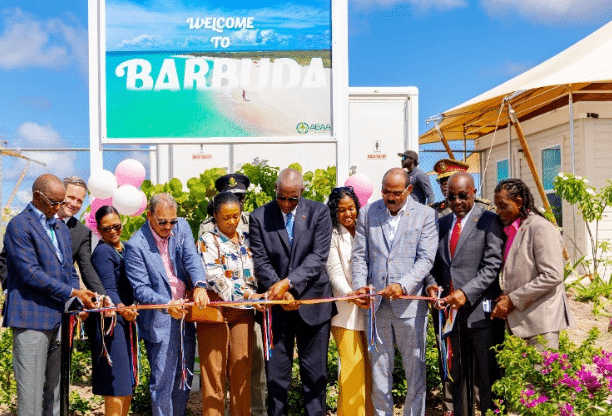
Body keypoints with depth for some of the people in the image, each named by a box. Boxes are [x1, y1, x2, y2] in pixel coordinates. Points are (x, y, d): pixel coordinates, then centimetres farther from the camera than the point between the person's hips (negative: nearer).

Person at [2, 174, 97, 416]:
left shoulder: (61, 228, 18)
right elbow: (30, 273, -14)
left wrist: (78, 302, 2)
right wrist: (71, 294, -14)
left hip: (60, 319, 7)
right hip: (32, 319, -7)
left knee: (56, 388, 11)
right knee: (31, 391, -4)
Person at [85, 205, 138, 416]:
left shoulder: (125, 248, 14)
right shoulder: (102, 252, -11)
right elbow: (108, 290, -20)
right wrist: (122, 309, -32)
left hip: (126, 319, 9)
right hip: (109, 321, -9)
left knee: (128, 382, 12)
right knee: (115, 384, -7)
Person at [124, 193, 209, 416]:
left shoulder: (182, 227, 2)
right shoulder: (136, 245, -13)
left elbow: (192, 258, -11)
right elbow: (140, 289, -15)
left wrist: (199, 285, -30)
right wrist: (167, 305, -30)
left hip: (186, 313, 5)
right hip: (160, 321, -5)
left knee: (184, 377, 15)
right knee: (163, 380, -1)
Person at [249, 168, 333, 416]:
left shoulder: (319, 213, -1)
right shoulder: (259, 217, 0)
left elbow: (318, 257, -9)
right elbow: (261, 262, -4)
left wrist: (288, 282, -20)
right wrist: (281, 293, -15)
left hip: (312, 303, 0)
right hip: (276, 305, 0)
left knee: (315, 373, 7)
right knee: (276, 374, 7)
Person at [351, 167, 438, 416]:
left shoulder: (425, 215, 1)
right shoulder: (368, 214, 8)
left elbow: (426, 258, -6)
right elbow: (359, 255, 8)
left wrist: (403, 285, -20)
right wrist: (360, 286, -9)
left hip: (410, 301, -2)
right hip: (376, 302, 2)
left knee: (415, 367, 6)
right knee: (378, 367, 10)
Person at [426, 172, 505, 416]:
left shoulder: (488, 221, -3)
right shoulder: (441, 224, 15)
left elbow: (492, 266, -10)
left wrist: (466, 293, -19)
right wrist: (431, 283, -3)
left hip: (479, 310, -5)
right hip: (448, 309, 5)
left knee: (487, 374, 0)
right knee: (455, 375, 11)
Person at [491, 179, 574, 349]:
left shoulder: (541, 228, -11)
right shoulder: (511, 230, 17)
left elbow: (553, 276, -18)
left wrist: (513, 299, -15)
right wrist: (504, 298, 6)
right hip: (519, 320, 8)